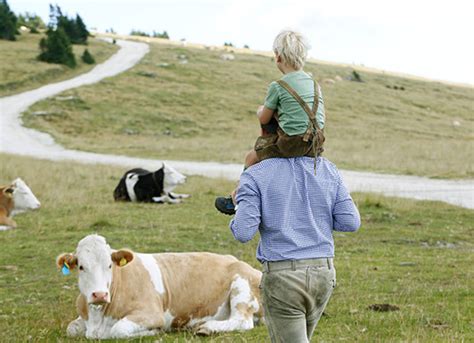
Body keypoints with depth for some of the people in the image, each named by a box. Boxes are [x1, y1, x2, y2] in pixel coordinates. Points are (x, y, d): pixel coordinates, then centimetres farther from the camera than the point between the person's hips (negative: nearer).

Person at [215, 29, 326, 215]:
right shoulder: (313, 83, 10)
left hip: (292, 143, -7)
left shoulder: (278, 87, -9)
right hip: (316, 144, 7)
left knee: (251, 157, 17)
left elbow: (264, 119, 1)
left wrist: (261, 110, 26)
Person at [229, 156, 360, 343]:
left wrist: (240, 207, 9)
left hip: (282, 277, -5)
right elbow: (350, 221, 2)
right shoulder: (328, 169, 5)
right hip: (323, 272, 5)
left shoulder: (255, 176, -7)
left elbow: (243, 232, -12)